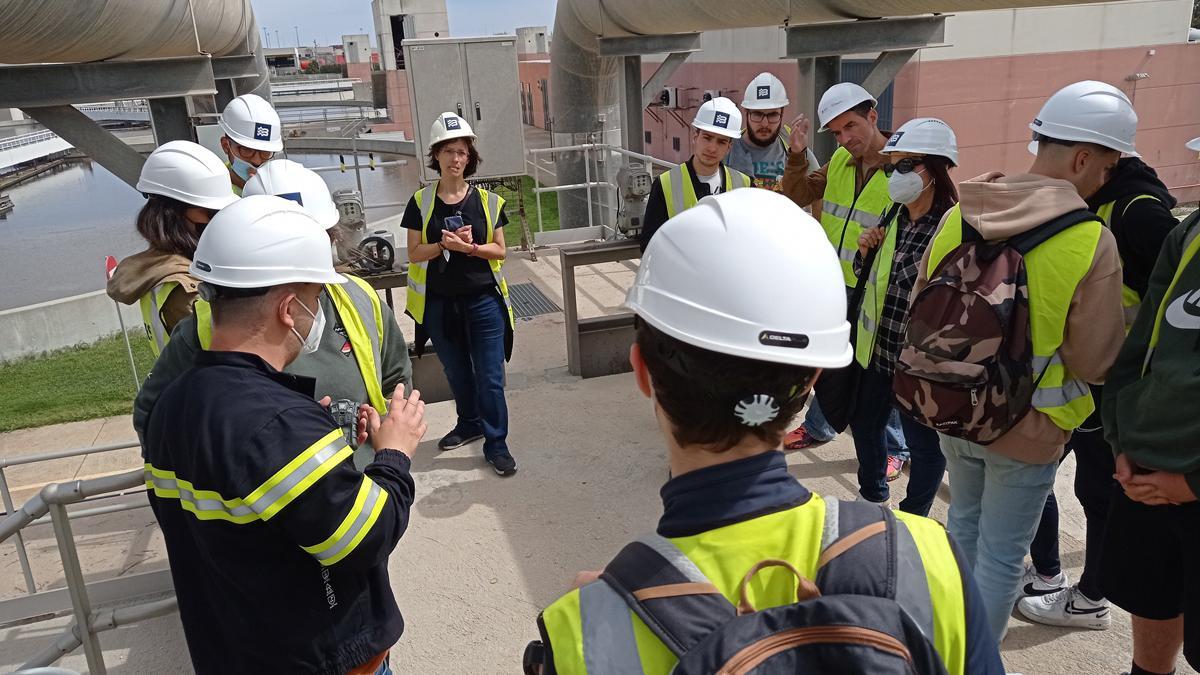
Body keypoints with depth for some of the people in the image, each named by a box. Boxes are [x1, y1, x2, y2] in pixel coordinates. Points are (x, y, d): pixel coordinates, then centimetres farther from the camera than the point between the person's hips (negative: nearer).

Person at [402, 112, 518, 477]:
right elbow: (414, 254, -2)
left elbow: (500, 251, 1)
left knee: (490, 376, -1)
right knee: (457, 373, 17)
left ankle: (496, 443, 11)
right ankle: (469, 424, 39)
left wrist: (471, 247, -17)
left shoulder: (488, 201, -1)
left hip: (484, 300, -1)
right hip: (439, 304, 2)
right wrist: (444, 245, -19)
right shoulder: (421, 202, 0)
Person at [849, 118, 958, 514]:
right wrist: (865, 251, -5)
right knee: (865, 425, 23)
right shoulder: (894, 217, 3)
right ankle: (872, 497, 47)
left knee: (923, 444, 11)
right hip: (876, 348, 8)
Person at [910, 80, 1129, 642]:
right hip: (1028, 426, -5)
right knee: (1001, 553, 11)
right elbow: (1095, 363, -16)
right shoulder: (1091, 242, -21)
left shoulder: (957, 217, -7)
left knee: (965, 522, 26)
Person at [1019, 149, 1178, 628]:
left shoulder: (1138, 210, -19)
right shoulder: (1077, 204, 7)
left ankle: (1089, 601, 28)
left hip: (1106, 388, -8)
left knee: (1098, 490, 8)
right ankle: (1047, 574, 35)